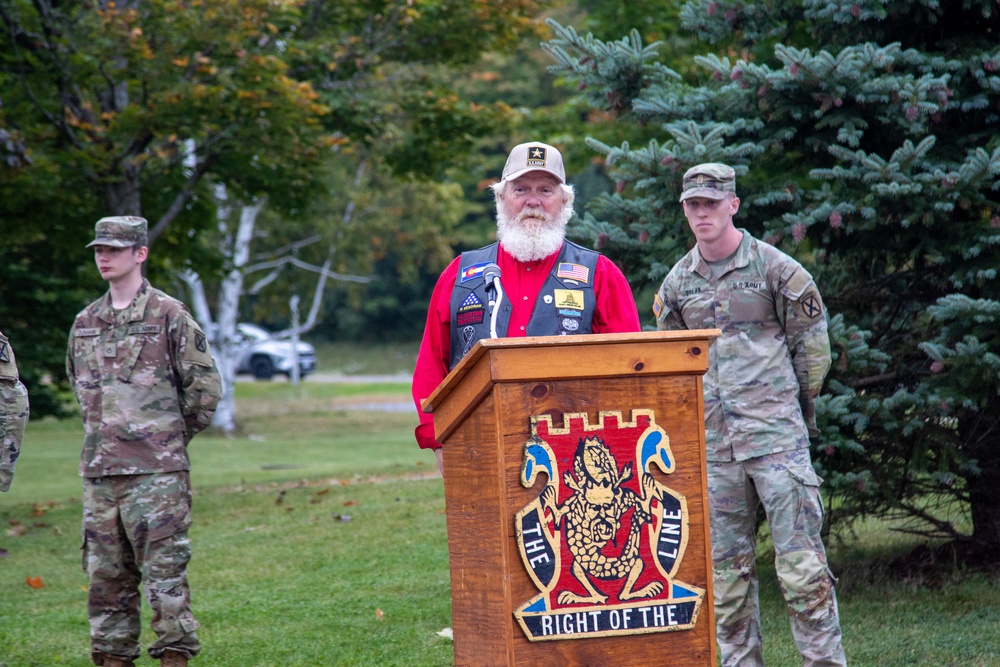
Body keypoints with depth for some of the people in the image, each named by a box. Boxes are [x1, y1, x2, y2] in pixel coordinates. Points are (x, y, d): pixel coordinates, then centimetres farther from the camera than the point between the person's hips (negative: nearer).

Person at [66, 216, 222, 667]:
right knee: (105, 573, 8)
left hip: (156, 471, -6)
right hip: (99, 469, 6)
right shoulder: (85, 323, 13)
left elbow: (205, 386, -2)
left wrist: (169, 437, 4)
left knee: (164, 570, -7)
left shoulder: (169, 316, -4)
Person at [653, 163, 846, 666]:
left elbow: (812, 345, 6)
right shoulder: (676, 283, 10)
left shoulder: (775, 268, -1)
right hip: (712, 443, 4)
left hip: (777, 435, -4)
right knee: (727, 567, 5)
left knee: (800, 559, -8)